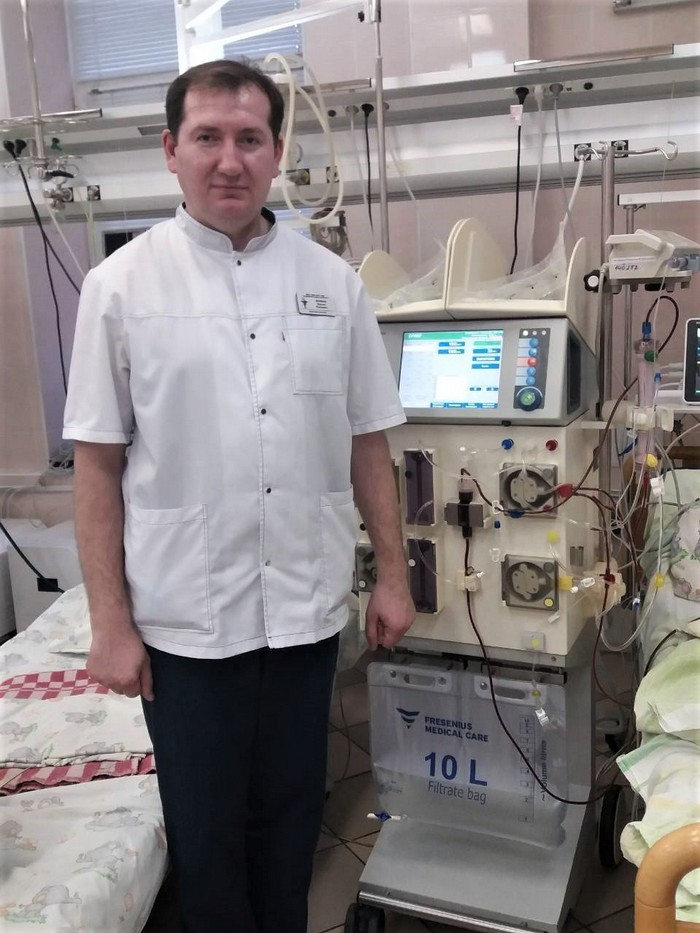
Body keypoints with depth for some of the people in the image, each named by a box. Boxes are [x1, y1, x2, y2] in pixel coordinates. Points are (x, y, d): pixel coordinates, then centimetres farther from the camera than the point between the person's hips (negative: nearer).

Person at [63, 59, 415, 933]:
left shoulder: (331, 281, 2)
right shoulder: (121, 285, -5)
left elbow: (367, 443, 7)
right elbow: (97, 466, -5)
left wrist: (392, 573, 6)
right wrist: (110, 621, -7)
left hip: (306, 608, 3)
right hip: (186, 619, -2)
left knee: (291, 812, 20)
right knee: (206, 826, 15)